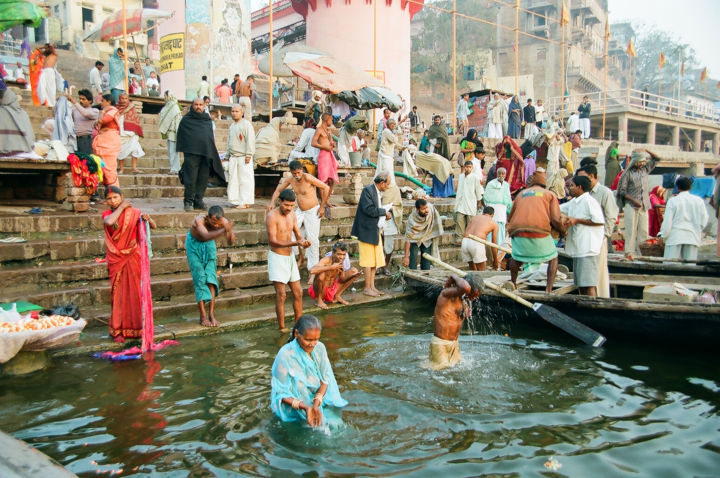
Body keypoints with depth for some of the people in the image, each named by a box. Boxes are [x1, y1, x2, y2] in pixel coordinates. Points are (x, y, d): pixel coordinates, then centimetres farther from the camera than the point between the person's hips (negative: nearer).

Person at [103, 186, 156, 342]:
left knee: (136, 291, 4)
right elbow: (109, 222, -22)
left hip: (133, 258, 0)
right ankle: (118, 330, 11)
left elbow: (154, 227, 0)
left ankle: (137, 327, 16)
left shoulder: (134, 212, 0)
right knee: (119, 293, 3)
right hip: (116, 259, 1)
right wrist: (121, 208, -10)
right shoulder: (107, 214, 3)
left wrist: (148, 219, -21)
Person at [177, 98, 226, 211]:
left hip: (206, 154, 4)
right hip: (192, 153, -4)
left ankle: (198, 201, 12)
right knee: (191, 178, -7)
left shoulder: (208, 120, 17)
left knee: (203, 179, 4)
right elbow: (181, 136, 9)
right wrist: (183, 150, 1)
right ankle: (188, 202, 1)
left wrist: (211, 153, 15)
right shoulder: (186, 120, 6)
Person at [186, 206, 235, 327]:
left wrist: (229, 233, -53)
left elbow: (231, 243, -32)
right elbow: (206, 236, -57)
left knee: (211, 278, -5)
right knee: (200, 278, -7)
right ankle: (203, 316, -1)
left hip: (209, 245, 3)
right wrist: (222, 231, -73)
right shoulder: (199, 220, -38)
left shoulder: (224, 222, -26)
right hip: (194, 244, -3)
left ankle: (211, 314, 0)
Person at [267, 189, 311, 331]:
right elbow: (272, 241, -23)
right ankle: (282, 327, 0)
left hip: (290, 257, 7)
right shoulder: (272, 216, -15)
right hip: (277, 257, -7)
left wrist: (303, 242, -19)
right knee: (281, 295, -8)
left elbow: (298, 235, 6)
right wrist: (295, 243, -32)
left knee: (298, 293, 9)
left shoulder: (292, 215, 6)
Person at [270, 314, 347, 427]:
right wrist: (305, 407, -30)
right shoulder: (285, 356, -21)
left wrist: (316, 404, -23)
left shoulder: (320, 348, -8)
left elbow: (325, 379, -6)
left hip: (318, 398, 1)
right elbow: (281, 392, -16)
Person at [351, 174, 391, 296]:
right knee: (369, 260, -2)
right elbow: (369, 209, -24)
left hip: (375, 230, 9)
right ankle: (367, 288, 7)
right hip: (367, 231, -9)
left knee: (375, 259, 12)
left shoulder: (379, 193, 13)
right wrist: (384, 211, -15)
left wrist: (384, 215, 2)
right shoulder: (367, 190, -15)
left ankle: (372, 286, 20)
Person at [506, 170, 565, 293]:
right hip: (539, 232, -2)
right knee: (553, 258, 18)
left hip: (518, 232, 3)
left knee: (516, 257, 29)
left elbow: (510, 217, 24)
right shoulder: (549, 194, 16)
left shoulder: (521, 193, 23)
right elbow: (555, 219, 2)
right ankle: (549, 288, 5)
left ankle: (513, 283, 26)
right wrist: (563, 229, 20)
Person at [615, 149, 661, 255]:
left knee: (643, 231, 4)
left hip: (644, 205, 5)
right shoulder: (627, 173, -5)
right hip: (631, 206, -5)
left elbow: (656, 159, 19)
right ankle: (630, 253, -3)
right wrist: (634, 200, -16)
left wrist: (646, 151, 4)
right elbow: (622, 191, -7)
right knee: (631, 231, -6)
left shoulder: (645, 169, 10)